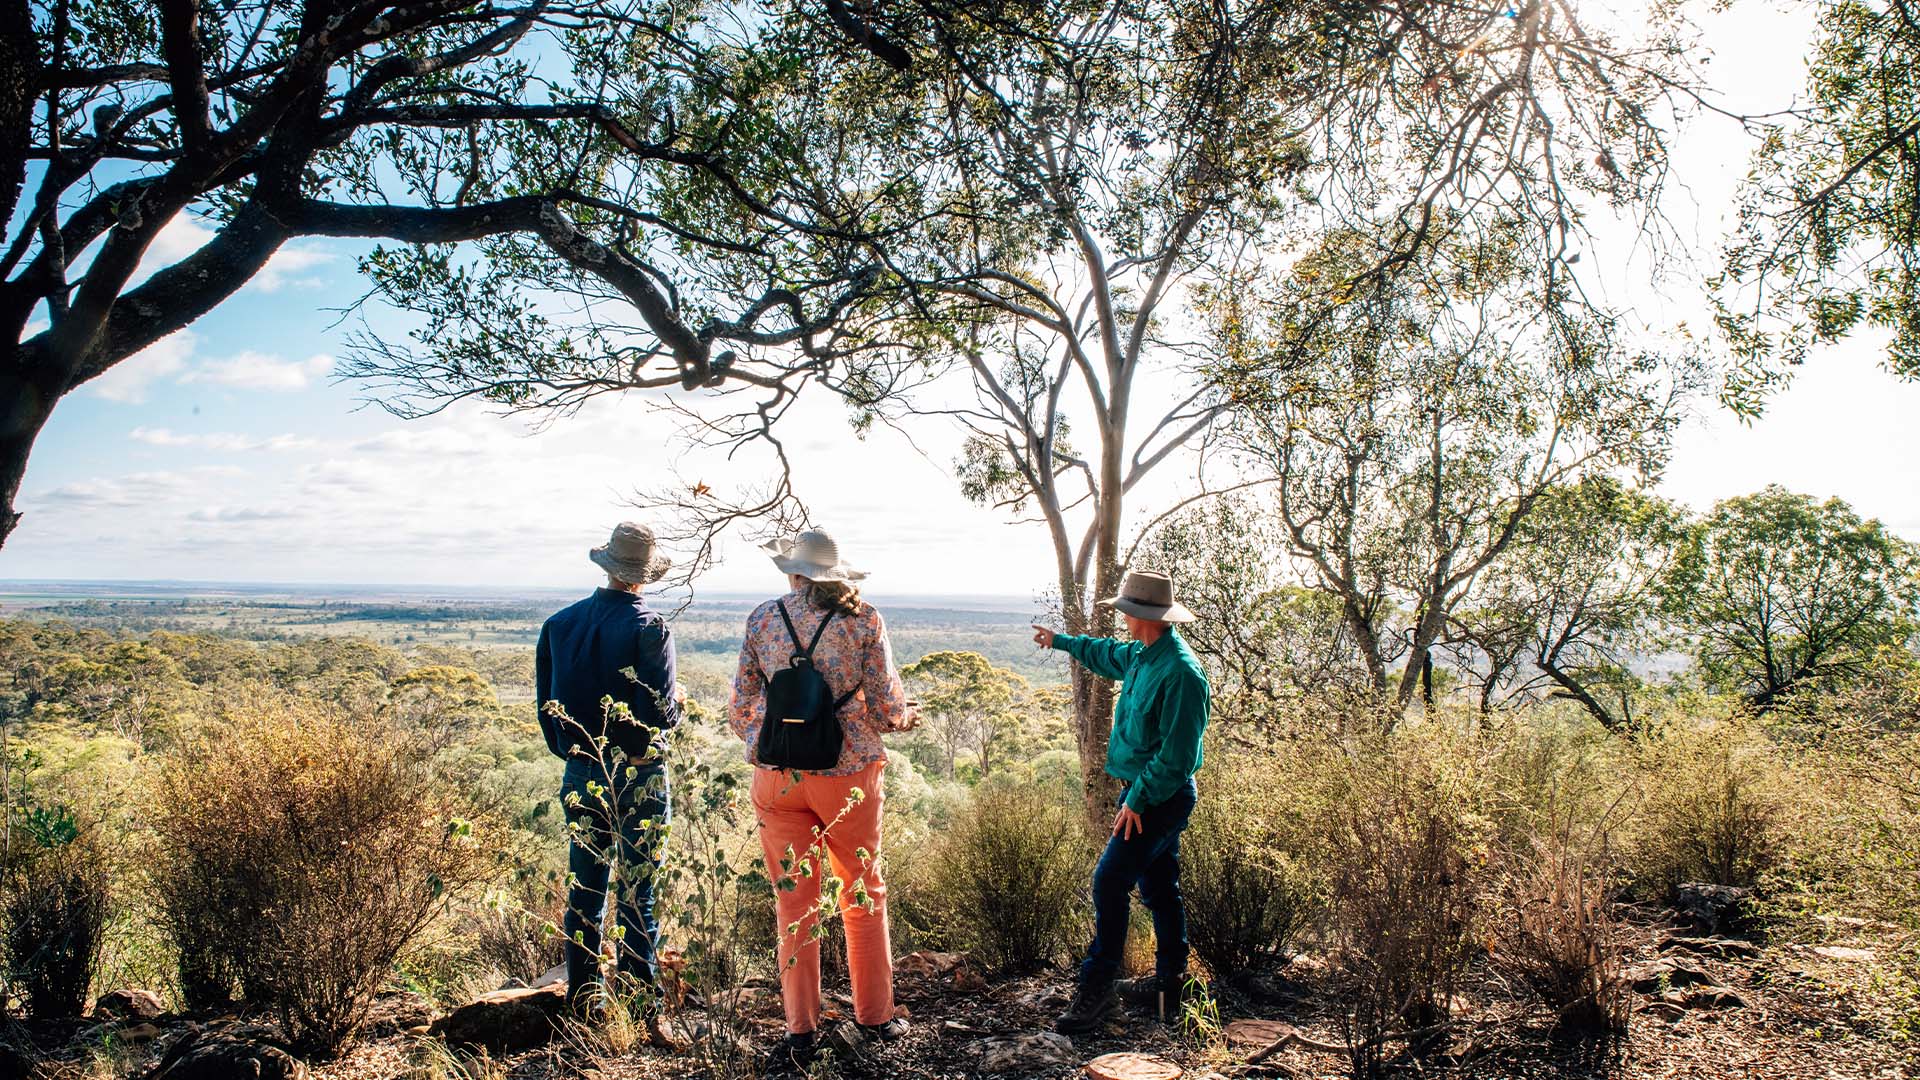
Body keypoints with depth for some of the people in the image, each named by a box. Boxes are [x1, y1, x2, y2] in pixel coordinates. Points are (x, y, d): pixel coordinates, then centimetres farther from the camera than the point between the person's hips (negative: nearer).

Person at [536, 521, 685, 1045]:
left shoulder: (559, 624, 1)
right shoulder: (649, 627, -14)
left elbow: (546, 706, 7)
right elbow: (659, 713, -19)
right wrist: (679, 700, 3)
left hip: (581, 773, 5)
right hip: (638, 776, -4)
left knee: (584, 887, 15)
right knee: (637, 892, 2)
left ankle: (585, 996, 26)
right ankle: (645, 1007, 6)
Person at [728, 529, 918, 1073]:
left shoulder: (763, 618, 2)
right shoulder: (862, 619, -4)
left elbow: (740, 705, 5)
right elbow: (885, 706, -4)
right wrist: (907, 716, 18)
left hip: (777, 777, 1)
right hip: (848, 772, -1)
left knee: (794, 901, 9)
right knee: (863, 894, 15)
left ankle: (800, 1030, 11)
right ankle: (874, 1015, 25)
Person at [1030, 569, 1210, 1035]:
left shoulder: (1180, 672, -24)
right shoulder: (1142, 655, 7)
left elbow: (1176, 754, -25)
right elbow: (1107, 654, 31)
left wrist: (1138, 800, -24)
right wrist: (1059, 641, 43)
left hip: (1161, 798, -10)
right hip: (1146, 791, 10)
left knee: (1110, 881, -13)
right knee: (1158, 886, 16)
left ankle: (1096, 989, -7)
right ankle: (1170, 977, 28)